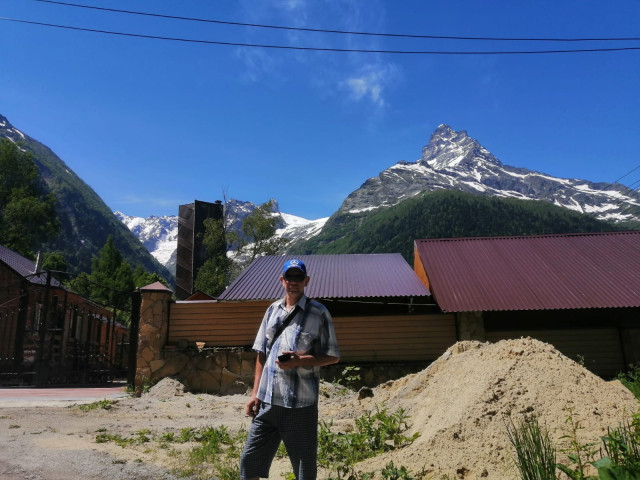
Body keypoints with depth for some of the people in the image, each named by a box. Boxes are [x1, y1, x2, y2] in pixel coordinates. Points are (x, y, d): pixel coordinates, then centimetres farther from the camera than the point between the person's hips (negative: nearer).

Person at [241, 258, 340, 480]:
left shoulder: (318, 312, -5)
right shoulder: (272, 310, 9)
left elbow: (333, 356, -3)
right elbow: (262, 354, 13)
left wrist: (300, 360, -17)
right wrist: (255, 393, 8)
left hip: (300, 405, -4)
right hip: (267, 401, 5)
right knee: (249, 460, 13)